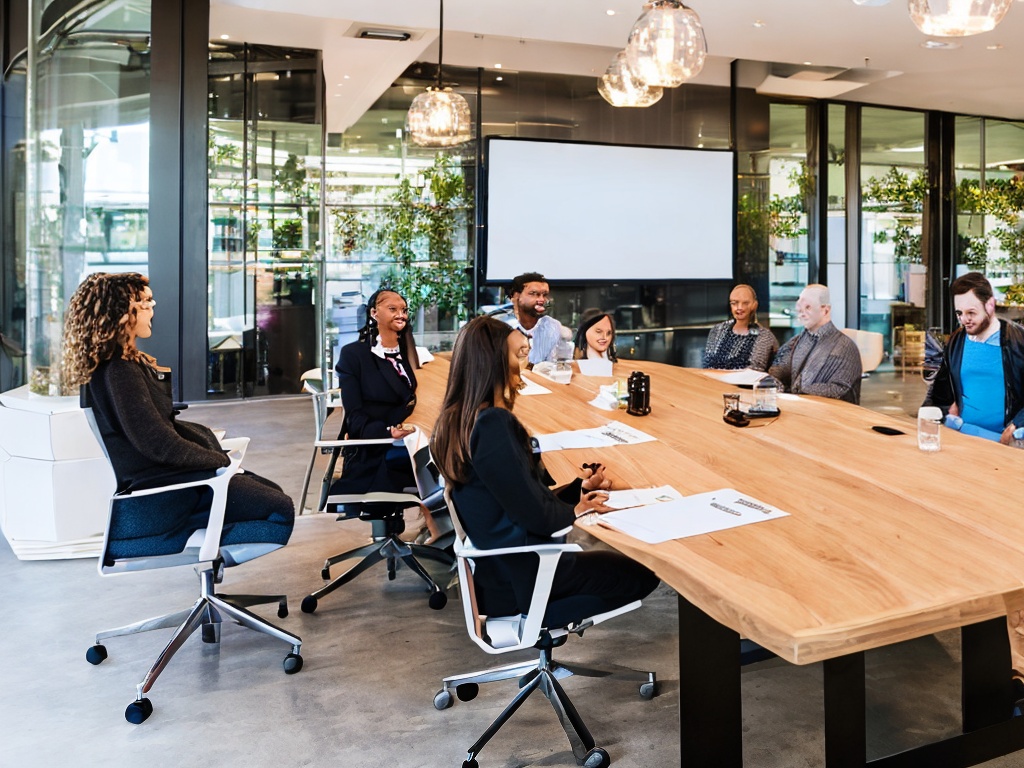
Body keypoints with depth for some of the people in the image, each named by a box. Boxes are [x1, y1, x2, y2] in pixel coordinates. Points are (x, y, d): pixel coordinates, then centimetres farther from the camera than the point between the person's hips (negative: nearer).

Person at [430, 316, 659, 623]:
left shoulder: (457, 419, 2)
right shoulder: (492, 423, -26)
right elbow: (536, 515, -23)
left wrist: (579, 489, 1)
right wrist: (575, 508, -3)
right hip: (517, 575, -9)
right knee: (643, 573, 7)